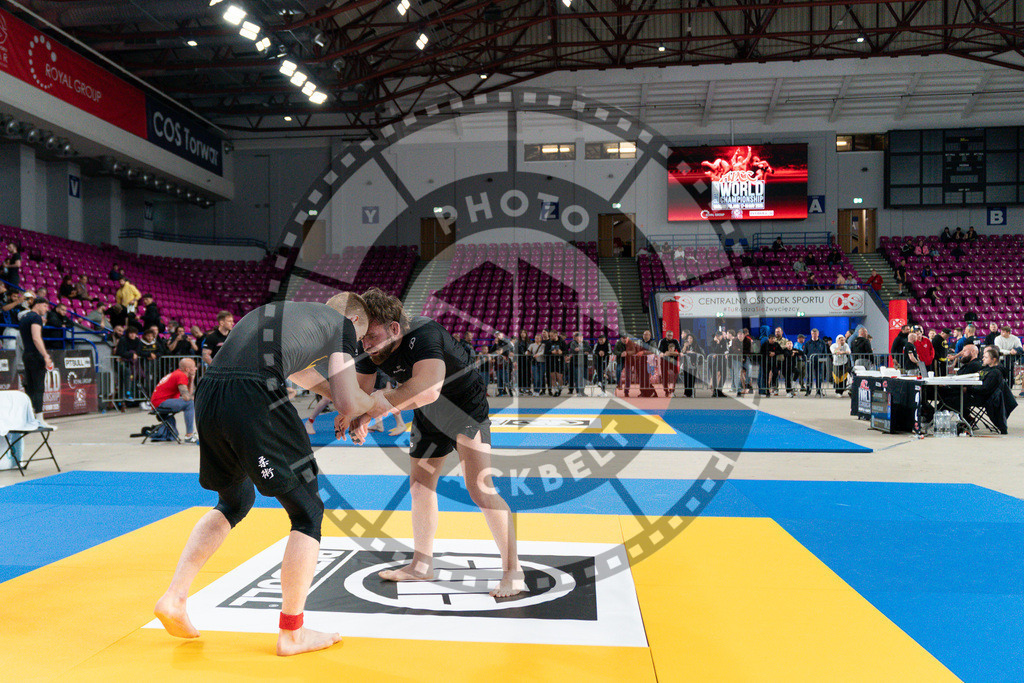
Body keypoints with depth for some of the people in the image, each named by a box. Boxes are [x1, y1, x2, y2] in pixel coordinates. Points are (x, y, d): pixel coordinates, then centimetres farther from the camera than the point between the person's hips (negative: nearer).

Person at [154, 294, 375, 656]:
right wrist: (378, 401, 30)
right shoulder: (342, 323, 15)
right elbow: (349, 401, 8)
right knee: (307, 513, 8)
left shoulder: (273, 311, 35)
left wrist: (348, 405, 49)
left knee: (235, 502, 30)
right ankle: (291, 633, 13)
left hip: (207, 394, 8)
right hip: (255, 398, -7)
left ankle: (173, 598, 25)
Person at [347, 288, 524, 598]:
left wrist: (386, 400, -47)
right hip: (428, 416, 8)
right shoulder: (372, 350, -15)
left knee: (479, 488, -18)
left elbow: (428, 389, -55)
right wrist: (358, 417, -29)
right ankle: (421, 565, 33)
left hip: (466, 407, -8)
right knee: (420, 488, 14)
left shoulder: (424, 336, -39)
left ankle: (513, 572, -6)